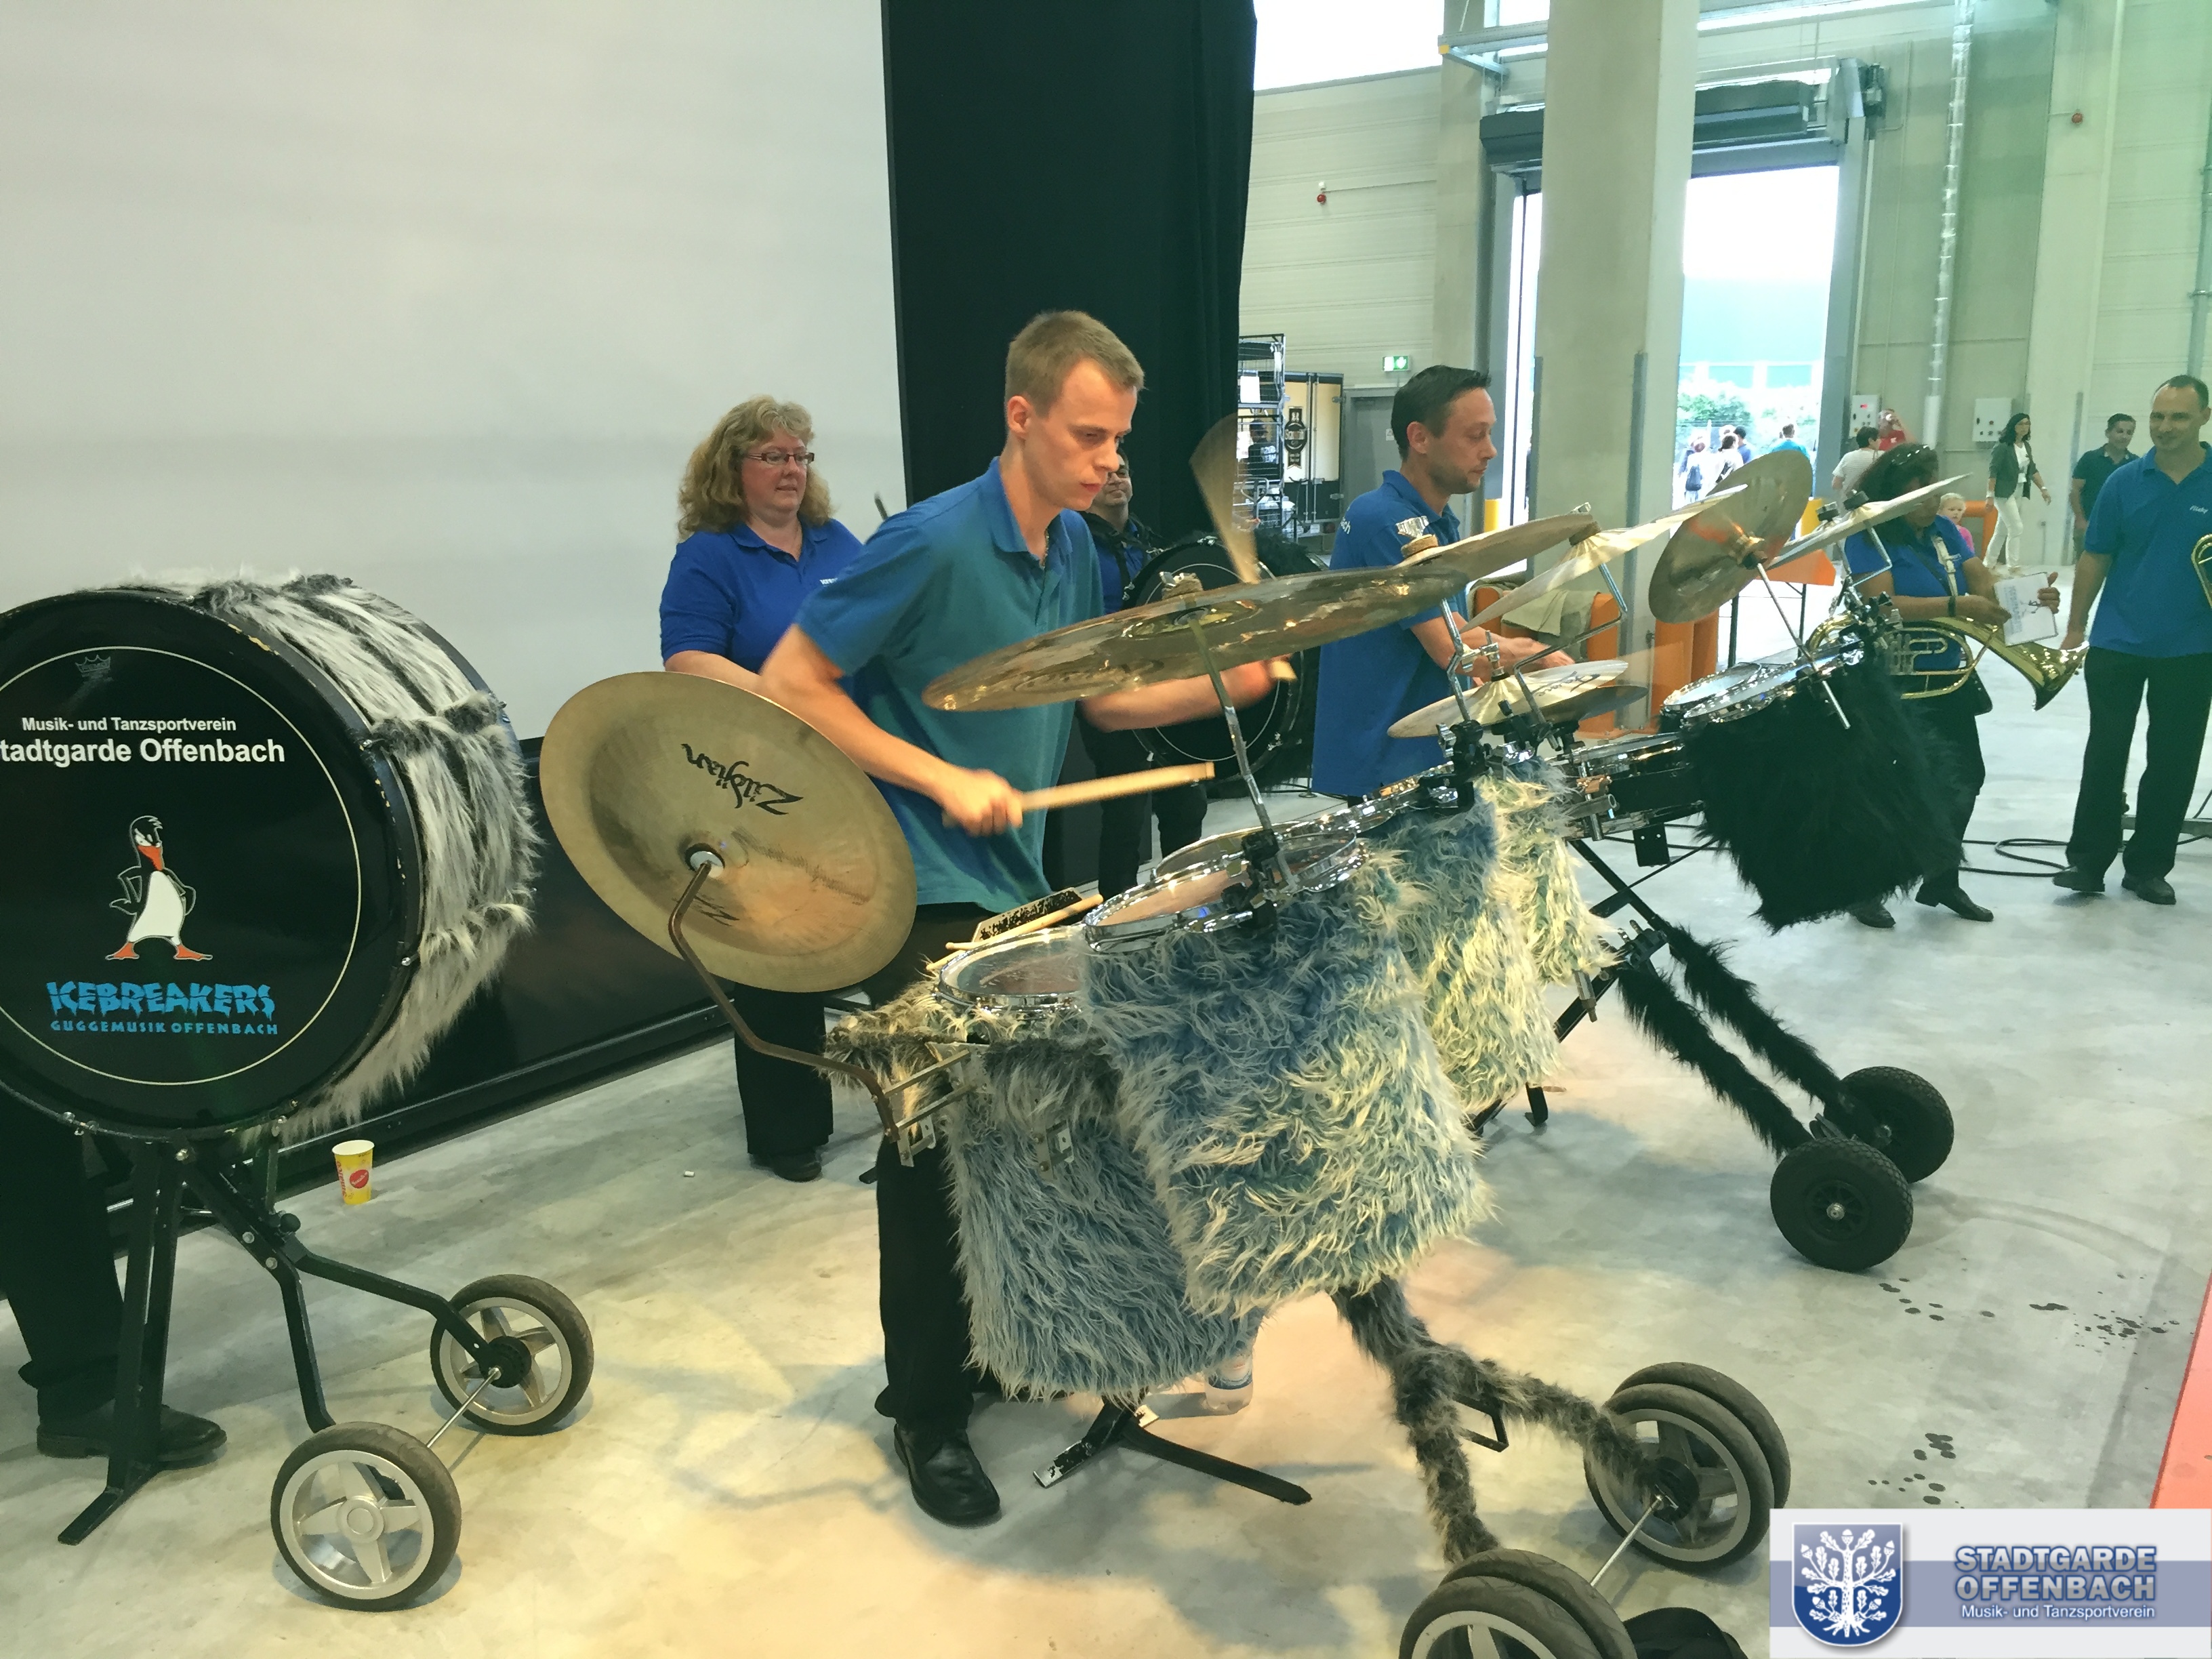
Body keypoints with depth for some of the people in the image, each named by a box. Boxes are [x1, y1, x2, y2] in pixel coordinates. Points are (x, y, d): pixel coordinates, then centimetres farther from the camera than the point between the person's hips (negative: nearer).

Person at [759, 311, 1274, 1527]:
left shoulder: (1075, 547, 5)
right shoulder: (932, 544, -18)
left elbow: (1105, 695, 17)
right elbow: (789, 684, -17)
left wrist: (1229, 682, 0)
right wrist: (943, 779, -22)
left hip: (1021, 884, 8)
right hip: (924, 895, -7)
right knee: (938, 1148, 1)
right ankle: (926, 1413, 18)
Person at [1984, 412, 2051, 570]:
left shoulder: (2027, 446, 11)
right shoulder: (2002, 446, -11)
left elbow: (2033, 470, 19)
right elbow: (1993, 471, -15)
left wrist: (2043, 488, 12)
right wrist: (1990, 495, -20)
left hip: (2021, 494, 7)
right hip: (2005, 494, -7)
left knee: (2002, 530, 11)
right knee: (2017, 528, -13)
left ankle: (1990, 563, 19)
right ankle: (2012, 567, -10)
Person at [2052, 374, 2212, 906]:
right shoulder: (2124, 481, -1)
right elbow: (2095, 558, 4)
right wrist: (2075, 628, 3)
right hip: (2117, 644, 0)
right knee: (2105, 755, 4)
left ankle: (2149, 866, 18)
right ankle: (2087, 859, 11)